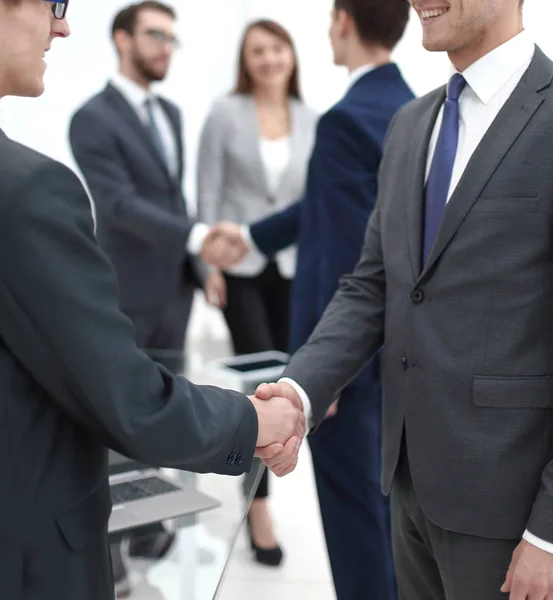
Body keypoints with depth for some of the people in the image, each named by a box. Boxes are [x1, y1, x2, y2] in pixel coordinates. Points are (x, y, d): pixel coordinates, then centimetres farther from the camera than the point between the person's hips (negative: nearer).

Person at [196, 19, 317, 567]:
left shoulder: (310, 120, 4)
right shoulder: (225, 114, -3)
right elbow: (208, 193, -3)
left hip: (293, 264, 3)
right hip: (239, 263, -3)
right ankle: (259, 503, 1)